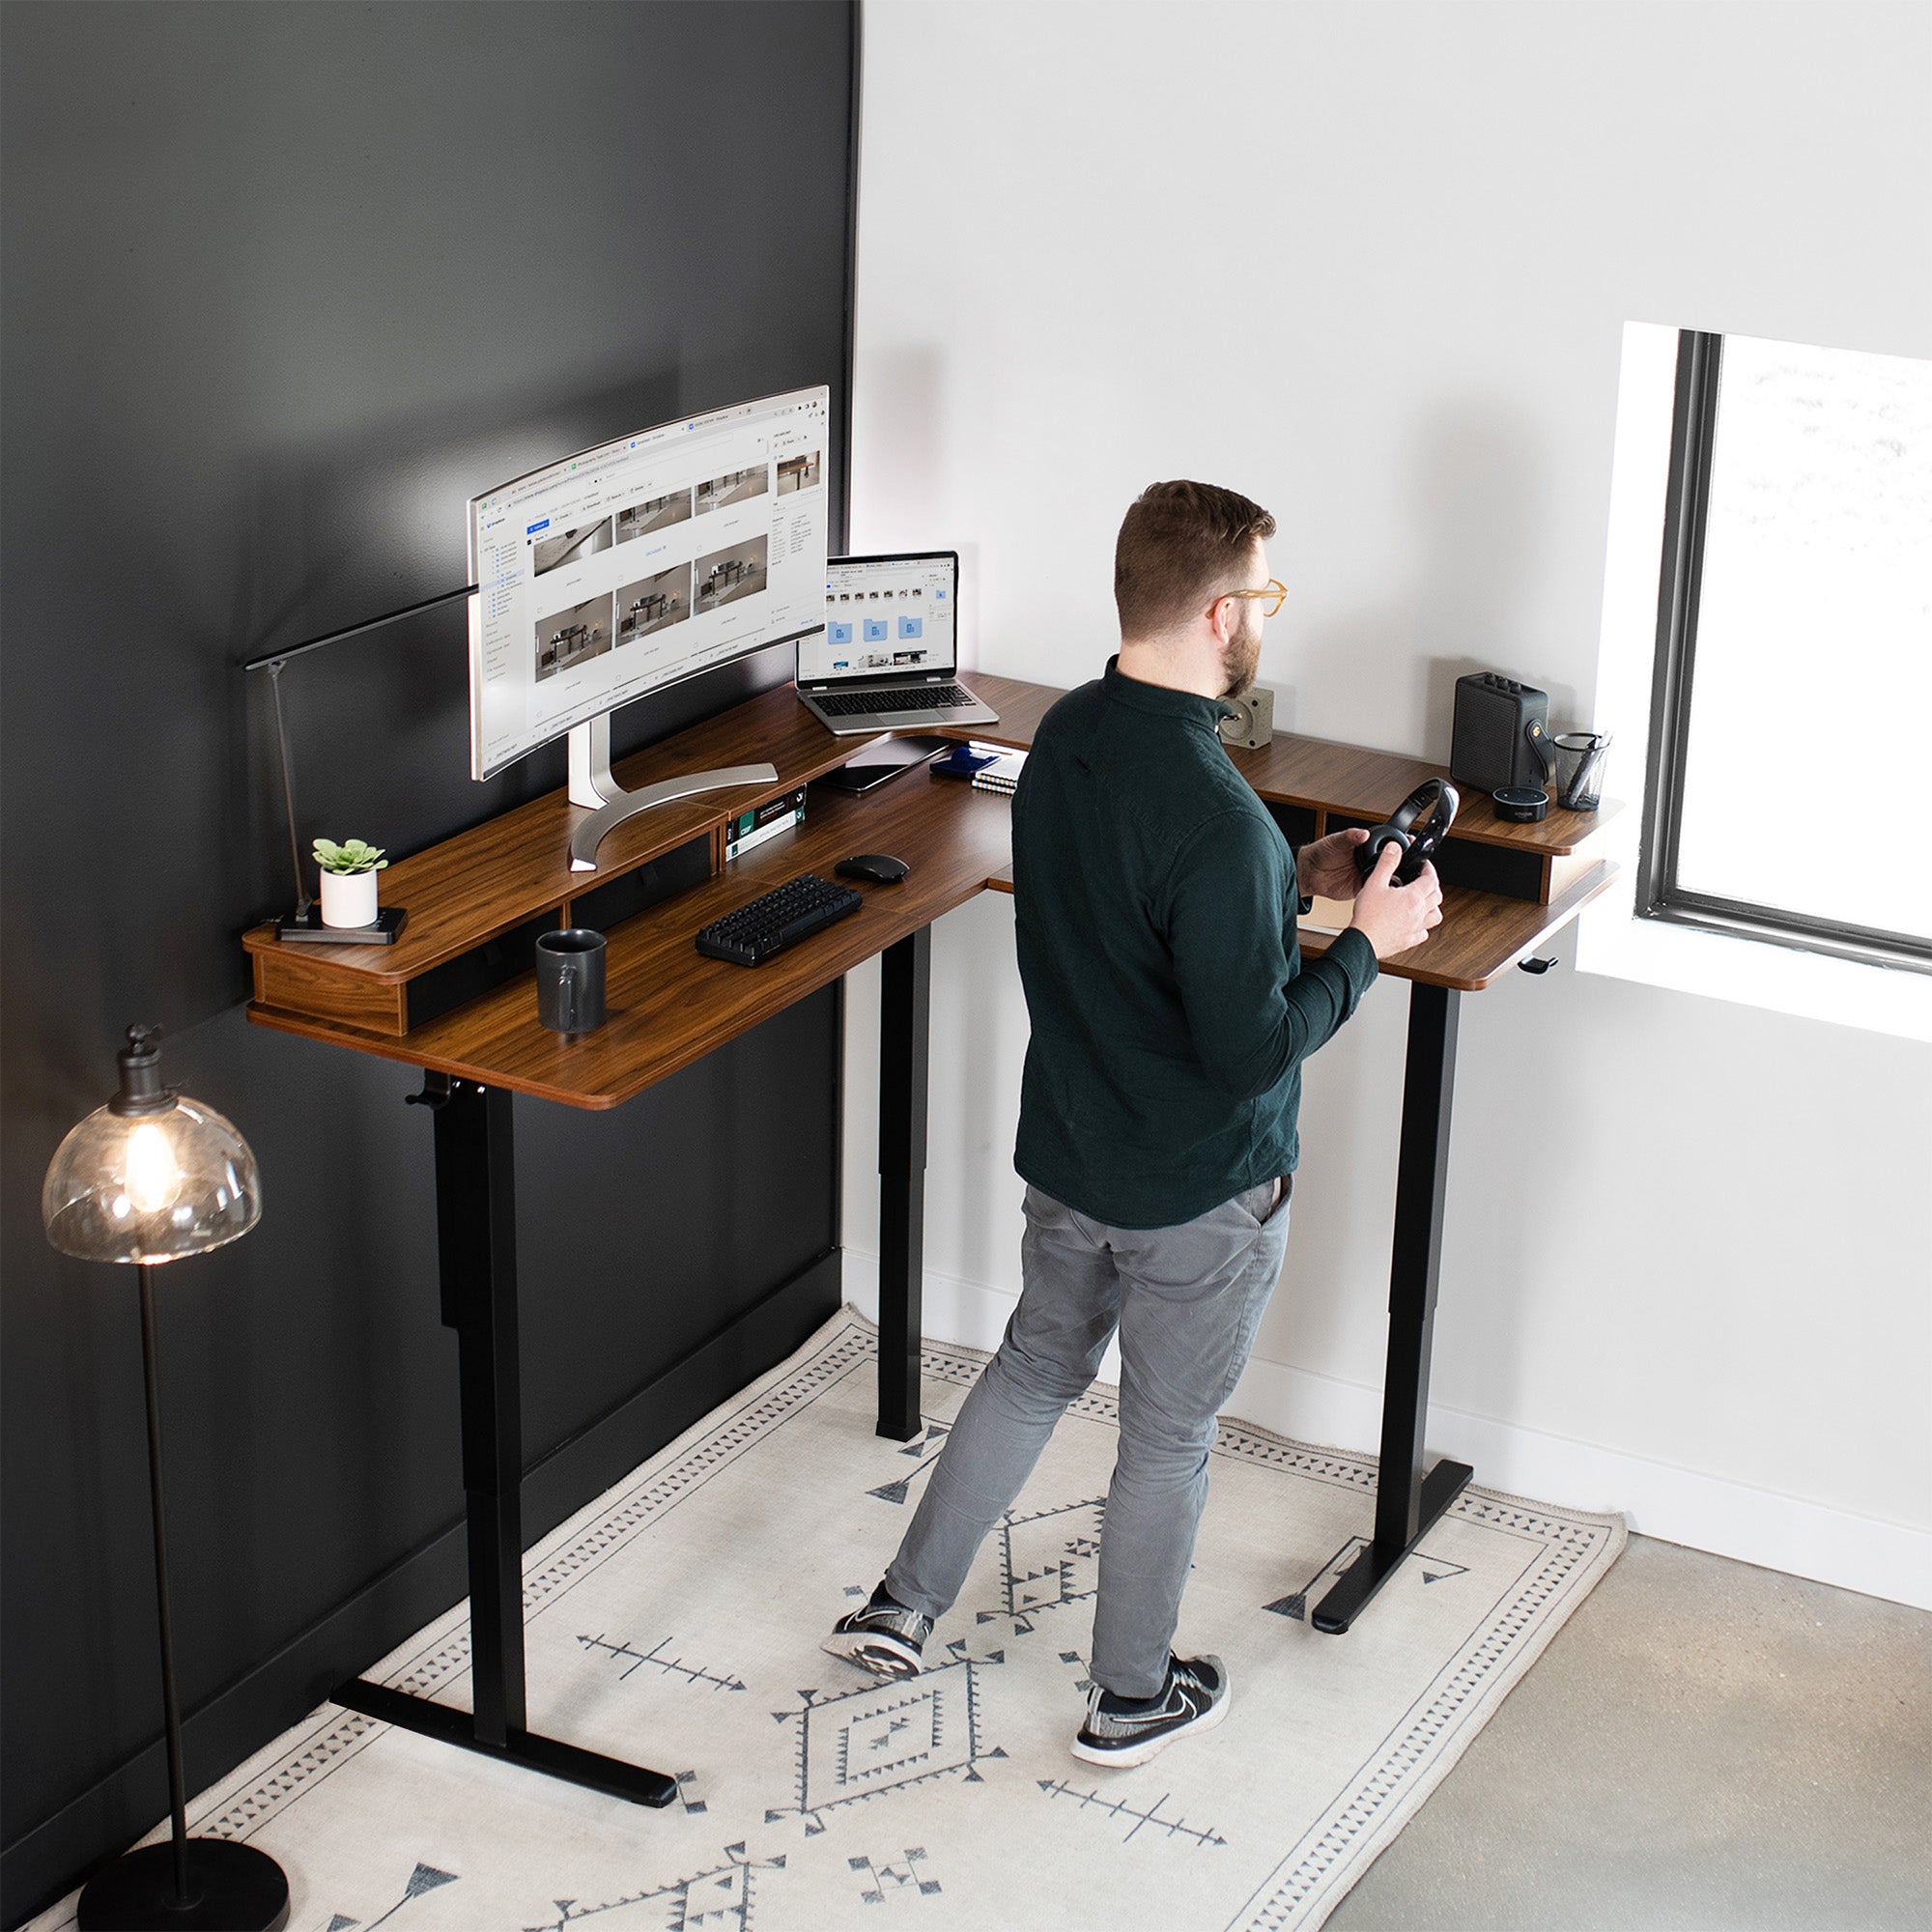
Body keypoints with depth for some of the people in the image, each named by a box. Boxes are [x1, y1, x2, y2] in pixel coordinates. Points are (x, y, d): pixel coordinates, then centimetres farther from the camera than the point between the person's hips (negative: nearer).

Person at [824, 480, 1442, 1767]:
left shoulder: (1065, 736, -5)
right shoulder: (1216, 817, -32)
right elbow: (1250, 1049, -27)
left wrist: (1290, 881, 9)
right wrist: (1366, 945, -15)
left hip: (1068, 1152, 7)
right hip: (1201, 1191, -7)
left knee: (1036, 1367, 27)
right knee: (1171, 1435, 13)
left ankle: (902, 1608, 35)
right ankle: (1133, 1697, 31)